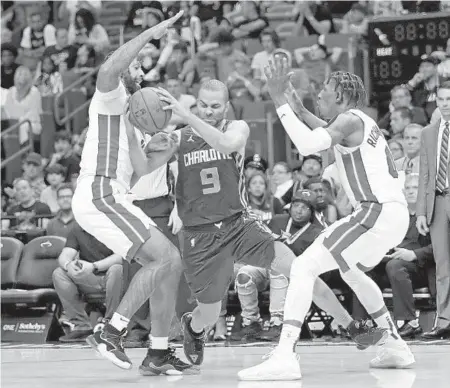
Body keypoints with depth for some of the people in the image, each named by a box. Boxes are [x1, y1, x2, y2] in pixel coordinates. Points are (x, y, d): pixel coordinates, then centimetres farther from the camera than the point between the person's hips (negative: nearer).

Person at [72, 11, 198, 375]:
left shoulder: (124, 115, 30)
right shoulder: (109, 97, 0)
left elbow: (136, 169, 31)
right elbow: (109, 68, -26)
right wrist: (150, 34, -22)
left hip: (111, 198, 10)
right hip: (99, 195, -10)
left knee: (172, 262, 6)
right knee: (163, 258, -18)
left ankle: (159, 353, 6)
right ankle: (110, 334, -17)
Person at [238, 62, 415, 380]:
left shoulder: (349, 119, -9)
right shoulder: (361, 122, 20)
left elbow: (308, 144, -26)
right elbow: (332, 138, 43)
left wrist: (280, 101, -19)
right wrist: (300, 110, 34)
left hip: (378, 212, -10)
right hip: (394, 213, 10)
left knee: (304, 267, -14)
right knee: (352, 272, 35)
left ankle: (285, 357, -25)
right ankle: (395, 346, 37)